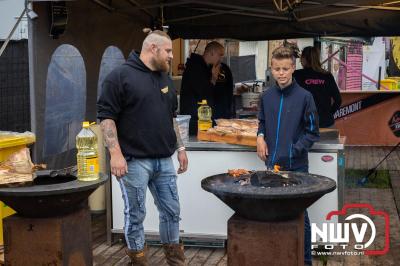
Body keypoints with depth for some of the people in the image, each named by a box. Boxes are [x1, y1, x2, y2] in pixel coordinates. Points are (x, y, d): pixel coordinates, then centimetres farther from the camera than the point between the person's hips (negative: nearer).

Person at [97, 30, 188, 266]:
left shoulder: (165, 78, 15)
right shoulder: (121, 76, -8)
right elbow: (106, 115, -12)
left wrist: (180, 147, 18)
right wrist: (116, 153, -19)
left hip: (164, 160, 7)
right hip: (134, 160, -7)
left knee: (171, 211, 11)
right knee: (135, 214, 3)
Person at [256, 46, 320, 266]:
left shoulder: (304, 97, -8)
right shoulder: (266, 97, 5)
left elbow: (312, 132, -4)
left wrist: (292, 152, -14)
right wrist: (260, 136, -1)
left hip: (296, 166, -4)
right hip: (272, 164, 4)